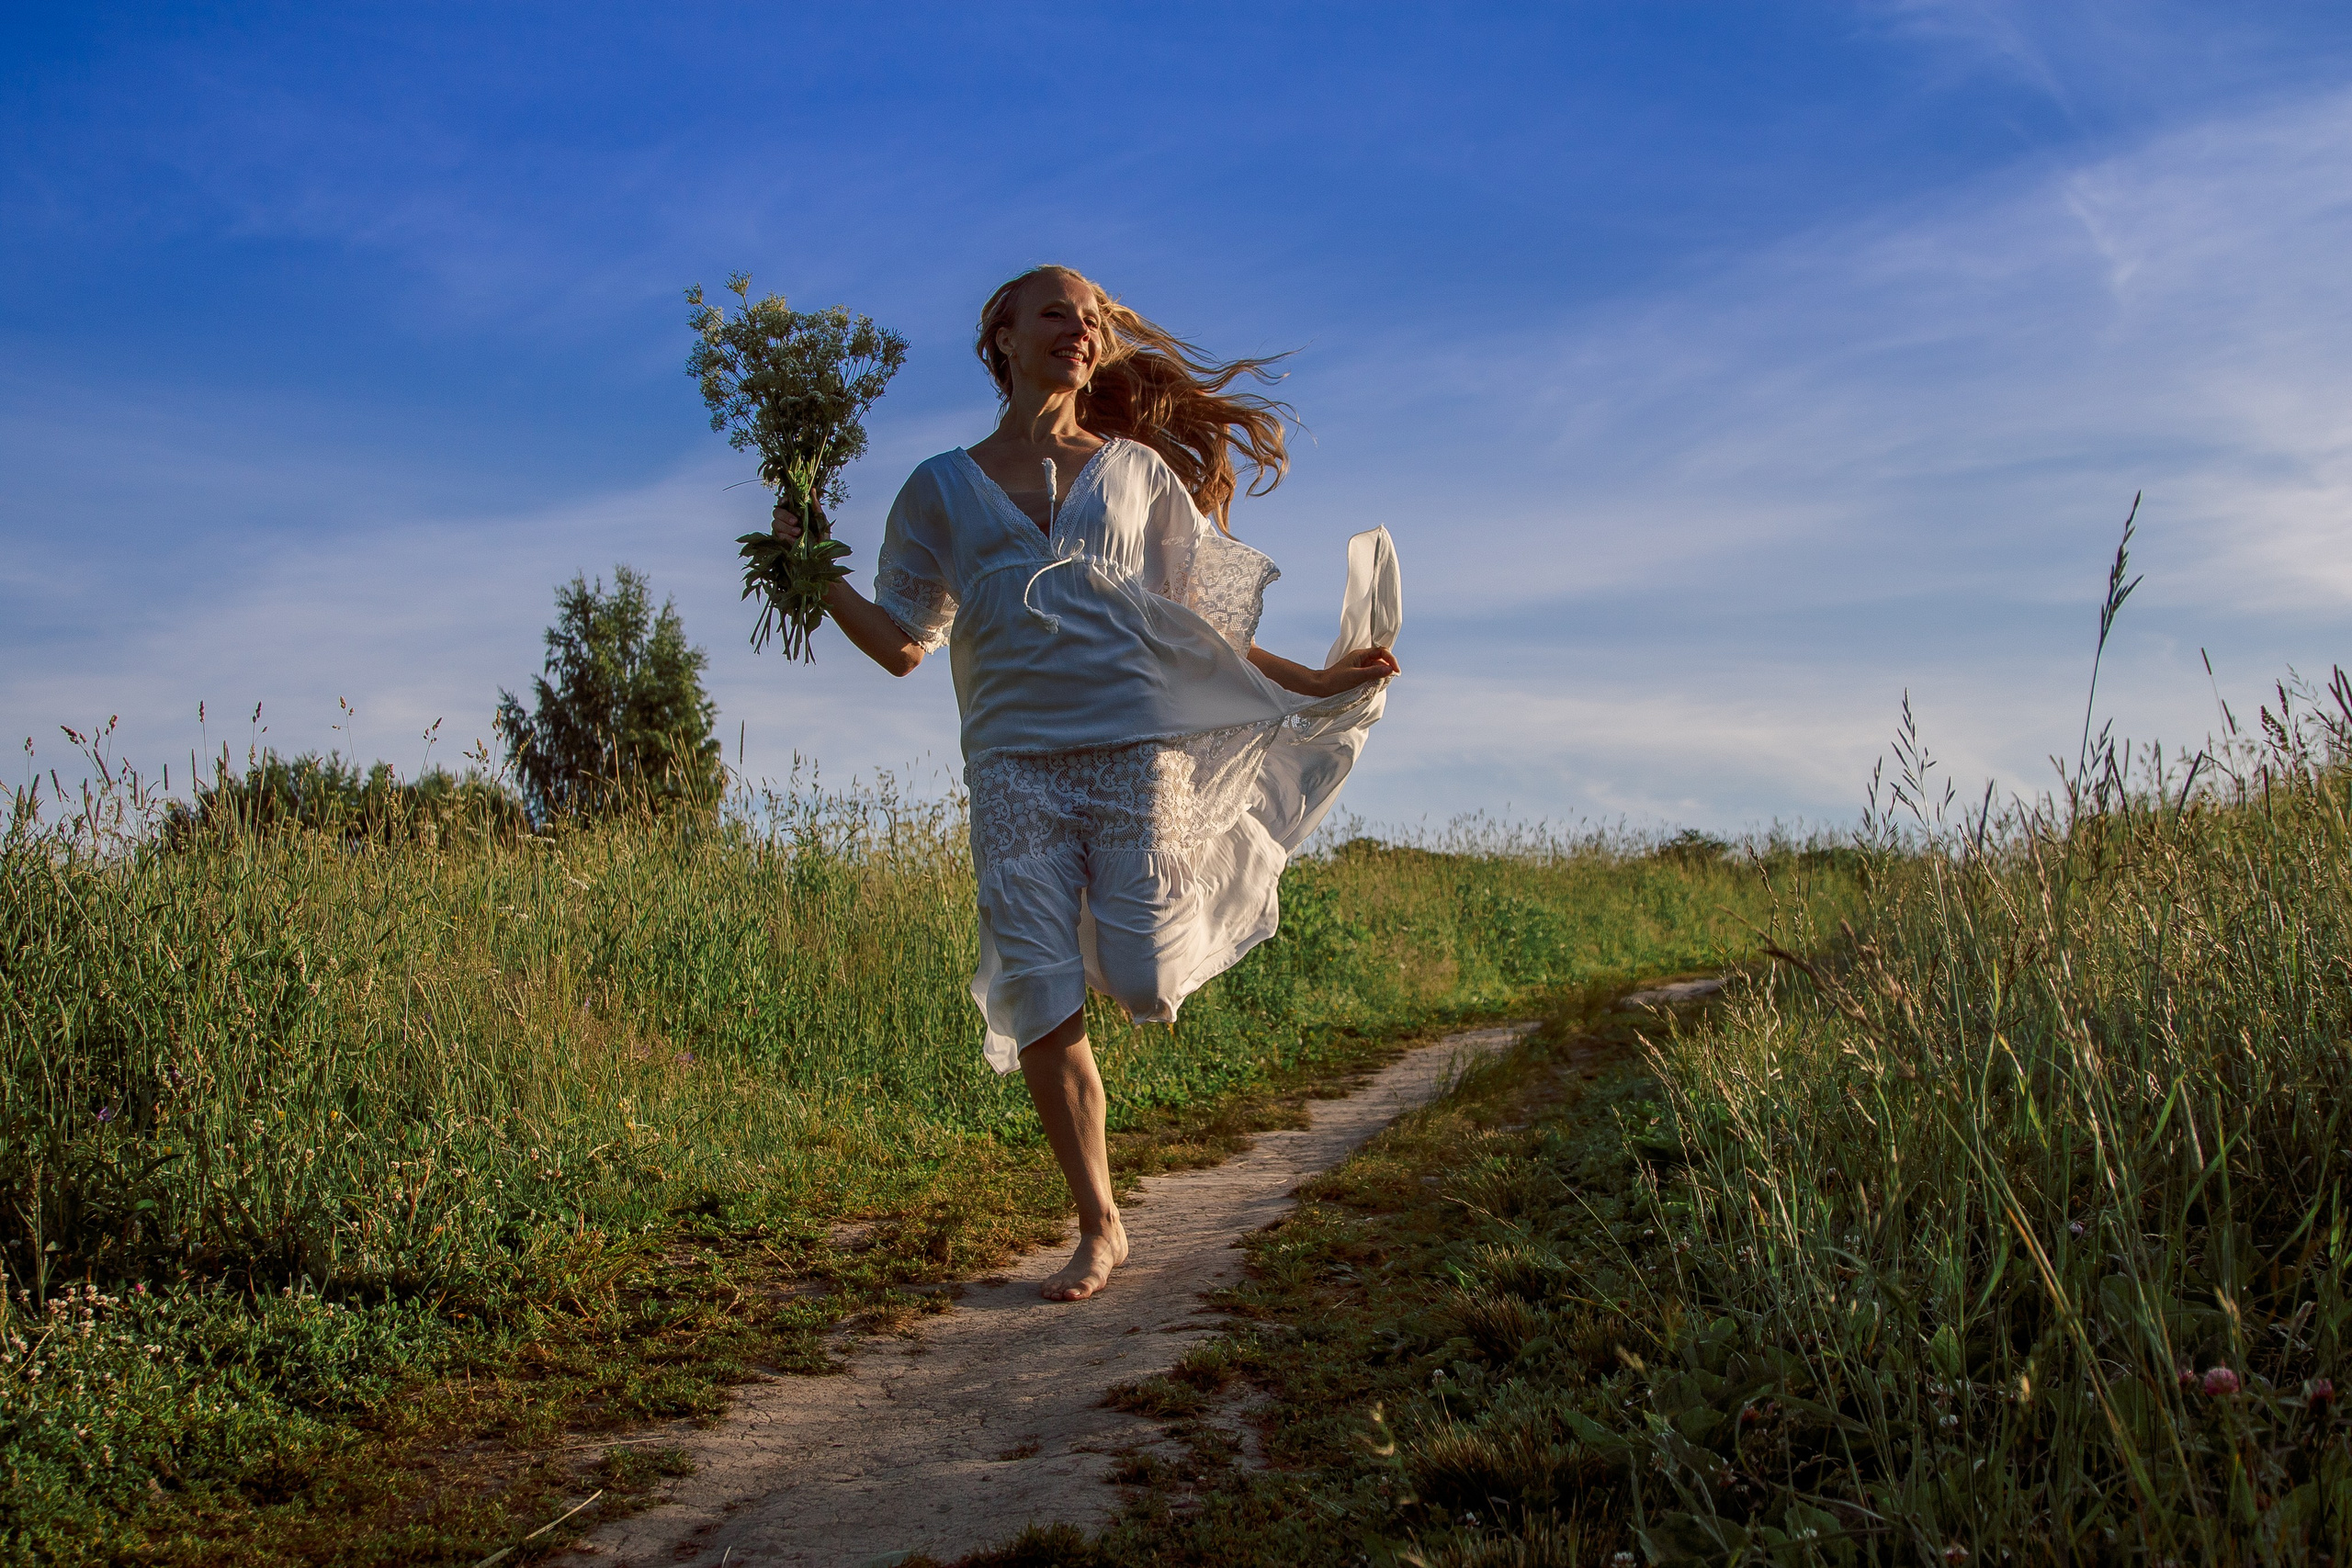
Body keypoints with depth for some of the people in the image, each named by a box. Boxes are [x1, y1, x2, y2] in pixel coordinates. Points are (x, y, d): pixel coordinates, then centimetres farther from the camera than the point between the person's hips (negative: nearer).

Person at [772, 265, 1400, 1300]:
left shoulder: (1137, 470, 15)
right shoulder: (942, 490, 14)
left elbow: (1198, 623, 14)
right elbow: (901, 645, 12)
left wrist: (1315, 682, 5)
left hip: (1140, 746, 0)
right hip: (1015, 763, 0)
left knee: (1148, 987, -12)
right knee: (1043, 1007, -7)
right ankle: (1099, 1227, 10)